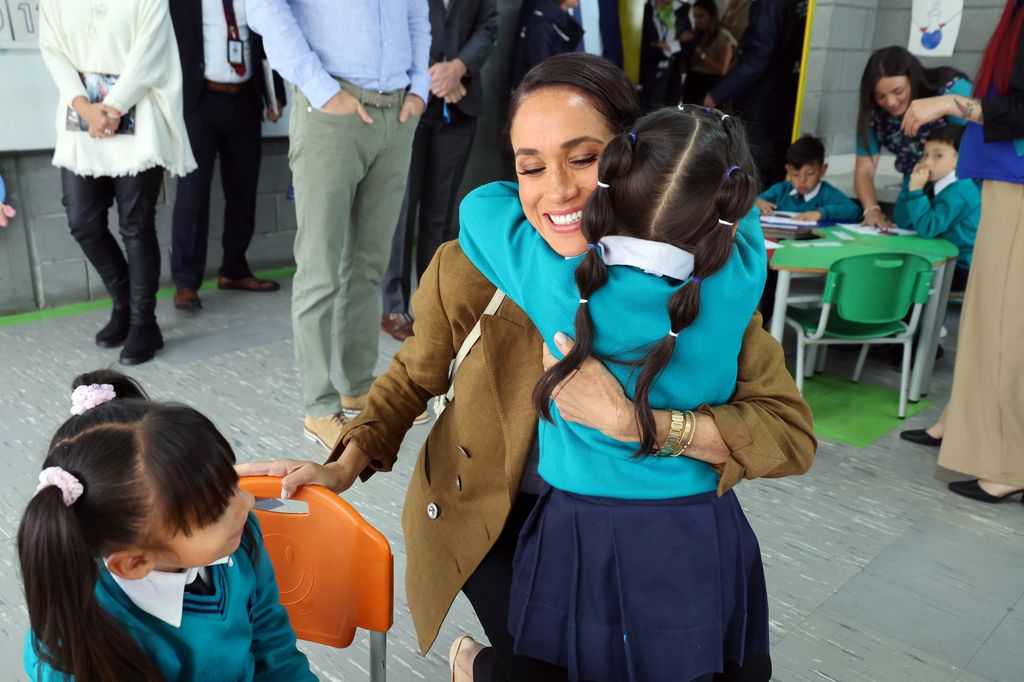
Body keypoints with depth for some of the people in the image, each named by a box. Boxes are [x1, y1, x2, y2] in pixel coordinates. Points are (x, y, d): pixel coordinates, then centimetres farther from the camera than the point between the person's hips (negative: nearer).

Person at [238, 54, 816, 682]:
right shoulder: (471, 273, -24)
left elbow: (790, 431, -28)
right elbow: (415, 376, -4)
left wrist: (630, 421, -39)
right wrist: (345, 466, -17)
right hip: (492, 512, -2)